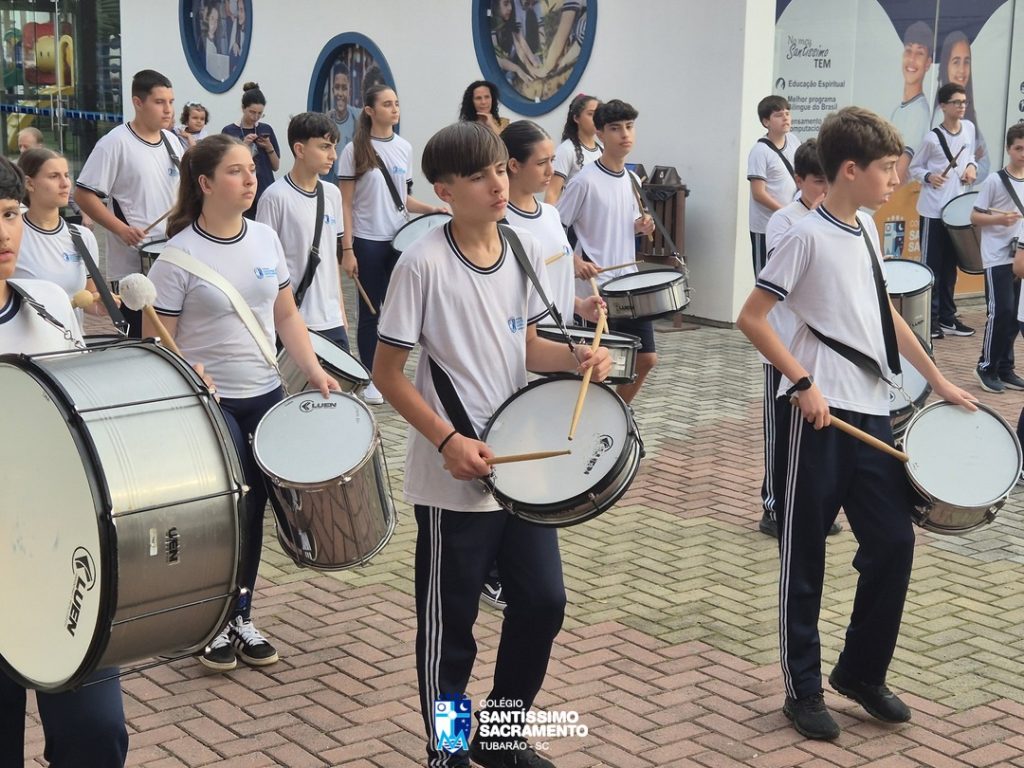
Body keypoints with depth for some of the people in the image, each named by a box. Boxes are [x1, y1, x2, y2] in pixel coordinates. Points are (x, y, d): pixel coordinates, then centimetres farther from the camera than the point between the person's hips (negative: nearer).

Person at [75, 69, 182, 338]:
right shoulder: (115, 143, -12)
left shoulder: (171, 141, 8)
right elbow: (84, 195, -13)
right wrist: (122, 229, -21)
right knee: (140, 337, -2)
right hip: (131, 265, -6)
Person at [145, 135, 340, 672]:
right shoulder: (180, 254, -13)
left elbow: (285, 314, 12)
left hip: (266, 396, 5)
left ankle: (241, 617, 27)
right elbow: (157, 343, -11)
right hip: (208, 405, -5)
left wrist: (313, 369, 0)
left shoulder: (265, 239, 4)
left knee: (253, 510, 11)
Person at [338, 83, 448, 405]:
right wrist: (347, 250, -12)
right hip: (368, 242, -4)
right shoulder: (355, 150, -7)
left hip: (399, 239, 4)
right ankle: (371, 378, 15)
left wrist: (428, 208, -5)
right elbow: (346, 204, -7)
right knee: (370, 312, 4)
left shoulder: (404, 148, 6)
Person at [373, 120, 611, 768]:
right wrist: (448, 441, -21)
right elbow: (387, 372, -12)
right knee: (450, 623, 7)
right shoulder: (424, 264, -15)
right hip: (453, 480, -6)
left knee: (544, 601, 11)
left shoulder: (526, 251, 3)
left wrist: (576, 358, -7)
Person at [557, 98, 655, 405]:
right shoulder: (585, 181, -13)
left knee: (646, 358, 10)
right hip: (595, 286, -7)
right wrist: (575, 260, -24)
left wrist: (640, 226, 0)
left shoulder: (632, 180, 9)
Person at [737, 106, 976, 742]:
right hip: (822, 413, -7)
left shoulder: (867, 228, 11)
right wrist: (803, 383, -18)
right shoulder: (807, 237, -11)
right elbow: (751, 319, -13)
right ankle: (804, 688, 17)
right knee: (805, 553, 4)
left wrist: (938, 380, 21)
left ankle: (862, 671, 25)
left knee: (894, 541, 8)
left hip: (872, 410, 7)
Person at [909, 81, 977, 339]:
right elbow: (914, 168, -3)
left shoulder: (969, 128, 4)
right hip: (933, 209, -6)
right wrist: (929, 176, -21)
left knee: (950, 265, 12)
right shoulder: (933, 138, -12)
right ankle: (930, 319, 6)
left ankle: (947, 317, 20)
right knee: (932, 265, -1)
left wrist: (971, 167, 0)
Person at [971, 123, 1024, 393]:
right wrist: (999, 219, -21)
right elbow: (975, 217, -6)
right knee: (1001, 312, -9)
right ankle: (986, 368, 4)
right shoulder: (995, 180, -7)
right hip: (997, 258, -6)